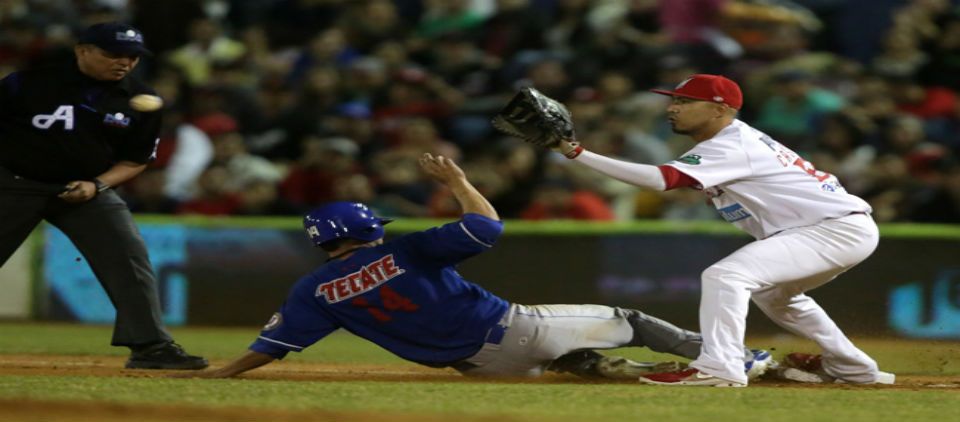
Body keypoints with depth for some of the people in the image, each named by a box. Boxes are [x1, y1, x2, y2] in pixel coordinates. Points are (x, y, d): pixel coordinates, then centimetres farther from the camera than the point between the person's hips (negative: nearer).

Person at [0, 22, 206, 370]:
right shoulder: (32, 80, -11)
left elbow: (135, 160, 6)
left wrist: (97, 185, -11)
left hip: (88, 189, 3)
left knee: (130, 259, -11)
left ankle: (150, 347, -7)